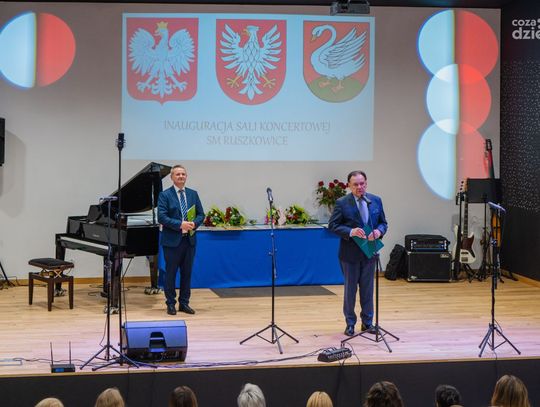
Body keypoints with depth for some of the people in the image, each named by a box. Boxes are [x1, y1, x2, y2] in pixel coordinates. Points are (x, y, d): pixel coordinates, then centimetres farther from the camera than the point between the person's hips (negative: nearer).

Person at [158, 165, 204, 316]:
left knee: (187, 273, 9)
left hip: (189, 239, 4)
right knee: (170, 273, 3)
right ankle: (171, 304, 12)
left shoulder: (193, 194, 10)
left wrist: (194, 223, -12)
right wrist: (180, 224, -21)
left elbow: (201, 214, 9)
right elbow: (161, 217, -14)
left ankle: (184, 303, 17)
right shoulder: (165, 195, -5)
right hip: (172, 240, -4)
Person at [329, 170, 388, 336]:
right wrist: (351, 232, -24)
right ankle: (350, 324, 16)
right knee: (350, 289, 6)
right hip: (350, 253, -3)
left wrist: (379, 231, -14)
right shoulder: (342, 203, -8)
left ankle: (367, 322, 20)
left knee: (367, 288, 10)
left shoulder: (376, 201, 4)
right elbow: (333, 225, -9)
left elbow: (383, 222, 9)